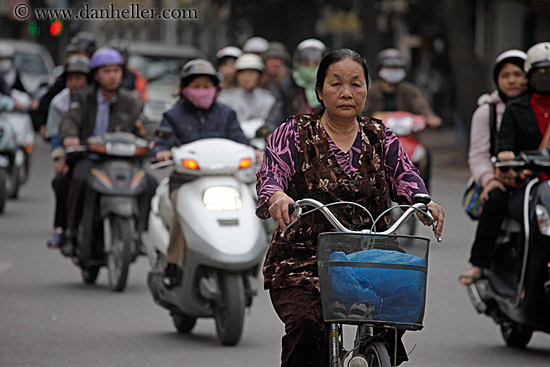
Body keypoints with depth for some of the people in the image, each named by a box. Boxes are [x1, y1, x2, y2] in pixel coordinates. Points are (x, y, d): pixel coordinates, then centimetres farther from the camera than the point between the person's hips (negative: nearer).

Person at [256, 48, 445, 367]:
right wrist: (277, 197, -36)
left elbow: (404, 175, -1)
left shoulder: (381, 139, 13)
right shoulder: (295, 134, 5)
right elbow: (271, 173, -11)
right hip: (301, 262, -2)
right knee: (306, 324, -28)